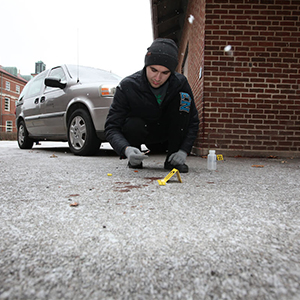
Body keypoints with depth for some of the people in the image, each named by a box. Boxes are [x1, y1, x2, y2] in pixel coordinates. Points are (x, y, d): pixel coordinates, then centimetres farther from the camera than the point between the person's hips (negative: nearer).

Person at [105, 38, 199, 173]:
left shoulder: (180, 83, -17)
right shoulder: (127, 86, -23)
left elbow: (193, 121, -11)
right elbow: (111, 127, -25)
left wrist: (184, 150, -26)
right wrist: (126, 149, -45)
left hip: (168, 134, 3)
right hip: (142, 132, -2)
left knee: (183, 98, -23)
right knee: (135, 125, -37)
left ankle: (172, 159, -16)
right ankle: (134, 159, -3)